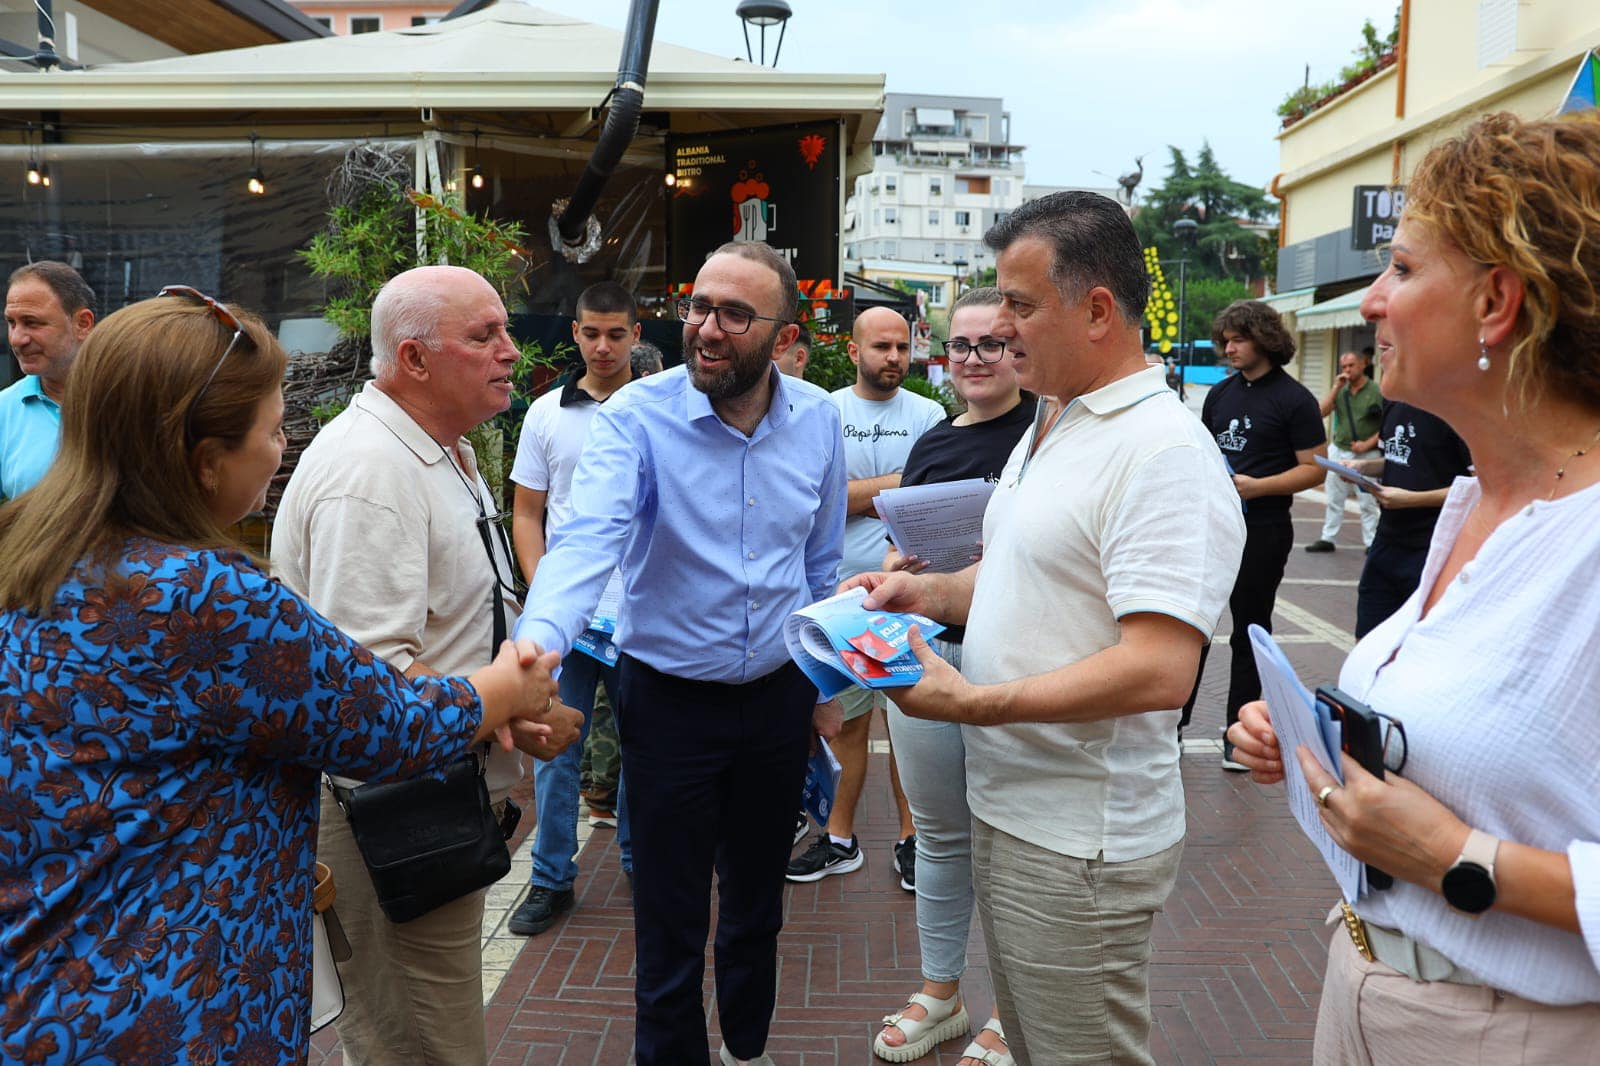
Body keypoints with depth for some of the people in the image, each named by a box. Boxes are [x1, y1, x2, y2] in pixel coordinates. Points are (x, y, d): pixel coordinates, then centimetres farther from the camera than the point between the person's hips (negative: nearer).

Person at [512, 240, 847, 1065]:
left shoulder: (817, 419, -4)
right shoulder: (636, 417, -17)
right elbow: (587, 539, -33)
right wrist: (536, 647, -51)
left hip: (779, 695, 4)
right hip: (670, 697, -3)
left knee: (758, 903, 23)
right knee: (671, 925, 10)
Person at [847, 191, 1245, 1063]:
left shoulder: (1165, 451, -21)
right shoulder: (1046, 426, 10)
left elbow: (1158, 671, -28)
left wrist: (970, 701, -25)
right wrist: (927, 591, 3)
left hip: (1078, 840, -9)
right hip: (1006, 806, 9)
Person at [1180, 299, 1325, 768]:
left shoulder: (1294, 399, -7)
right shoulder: (1221, 393, 12)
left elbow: (1314, 468, -10)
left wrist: (1256, 486, -22)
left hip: (1262, 529, -5)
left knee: (1250, 632, 5)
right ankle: (1173, 721, 16)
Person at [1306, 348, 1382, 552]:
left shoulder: (1377, 392, -7)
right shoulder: (1341, 390, 8)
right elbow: (1320, 412, -3)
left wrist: (1368, 444, -14)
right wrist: (1335, 388, -6)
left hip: (1366, 454, -5)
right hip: (1338, 451, 5)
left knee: (1367, 501, -2)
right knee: (1334, 499, 12)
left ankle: (1371, 543, 5)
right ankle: (1327, 538, 20)